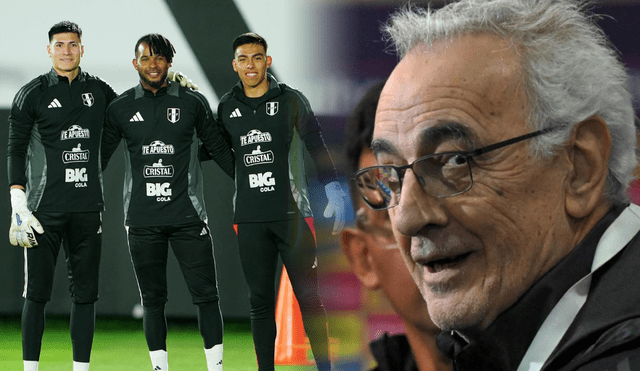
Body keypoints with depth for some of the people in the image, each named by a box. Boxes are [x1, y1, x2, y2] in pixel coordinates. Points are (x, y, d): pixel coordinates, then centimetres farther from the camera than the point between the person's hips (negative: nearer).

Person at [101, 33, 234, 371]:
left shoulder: (192, 102, 4)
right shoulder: (121, 108, 6)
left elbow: (219, 149, 13)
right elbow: (99, 156, 14)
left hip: (188, 216, -1)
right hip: (142, 221, 1)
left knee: (206, 295, -4)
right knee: (152, 300, 5)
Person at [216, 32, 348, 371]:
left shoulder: (291, 101, 2)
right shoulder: (227, 107, 9)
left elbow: (317, 148, 2)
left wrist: (334, 195, -4)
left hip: (292, 213, -2)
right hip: (249, 217, 2)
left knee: (308, 297, -1)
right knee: (260, 300, 3)